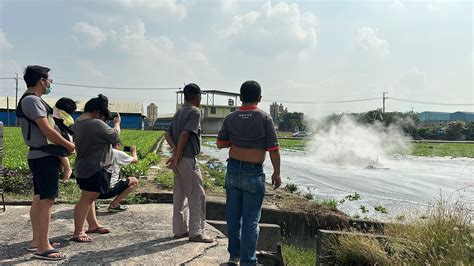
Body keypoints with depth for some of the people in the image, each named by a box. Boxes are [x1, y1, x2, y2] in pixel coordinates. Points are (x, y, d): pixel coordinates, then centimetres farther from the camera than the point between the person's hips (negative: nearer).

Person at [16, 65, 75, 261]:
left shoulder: (29, 100, 17)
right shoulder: (32, 100, -15)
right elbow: (47, 131, -20)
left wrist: (63, 146, 8)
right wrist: (69, 145, -9)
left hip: (38, 156, 10)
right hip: (44, 156, -10)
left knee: (38, 199, 14)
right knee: (47, 200, -10)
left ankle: (37, 241, 22)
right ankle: (43, 247, -7)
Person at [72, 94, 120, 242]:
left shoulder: (77, 124, 8)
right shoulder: (96, 124, -21)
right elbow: (115, 136, -10)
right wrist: (117, 124, 6)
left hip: (83, 167, 11)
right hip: (95, 168, -10)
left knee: (89, 197, 19)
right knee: (87, 198, -6)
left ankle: (93, 225, 33)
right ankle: (78, 233, -1)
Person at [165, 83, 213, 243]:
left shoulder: (179, 112, 16)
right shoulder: (195, 111, -10)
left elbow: (168, 134, 10)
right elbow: (185, 134, -20)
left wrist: (174, 149, -4)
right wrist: (177, 156, -17)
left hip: (179, 159, 9)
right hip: (188, 159, -9)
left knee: (180, 195, 13)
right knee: (197, 195, -2)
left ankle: (180, 229, 21)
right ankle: (196, 233, 2)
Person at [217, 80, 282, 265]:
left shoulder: (230, 118, 0)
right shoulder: (264, 118, -10)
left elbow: (220, 144, 9)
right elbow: (273, 149, -10)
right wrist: (276, 173, -1)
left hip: (233, 170, 4)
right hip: (254, 173, -4)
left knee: (233, 215, 15)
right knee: (251, 219, 3)